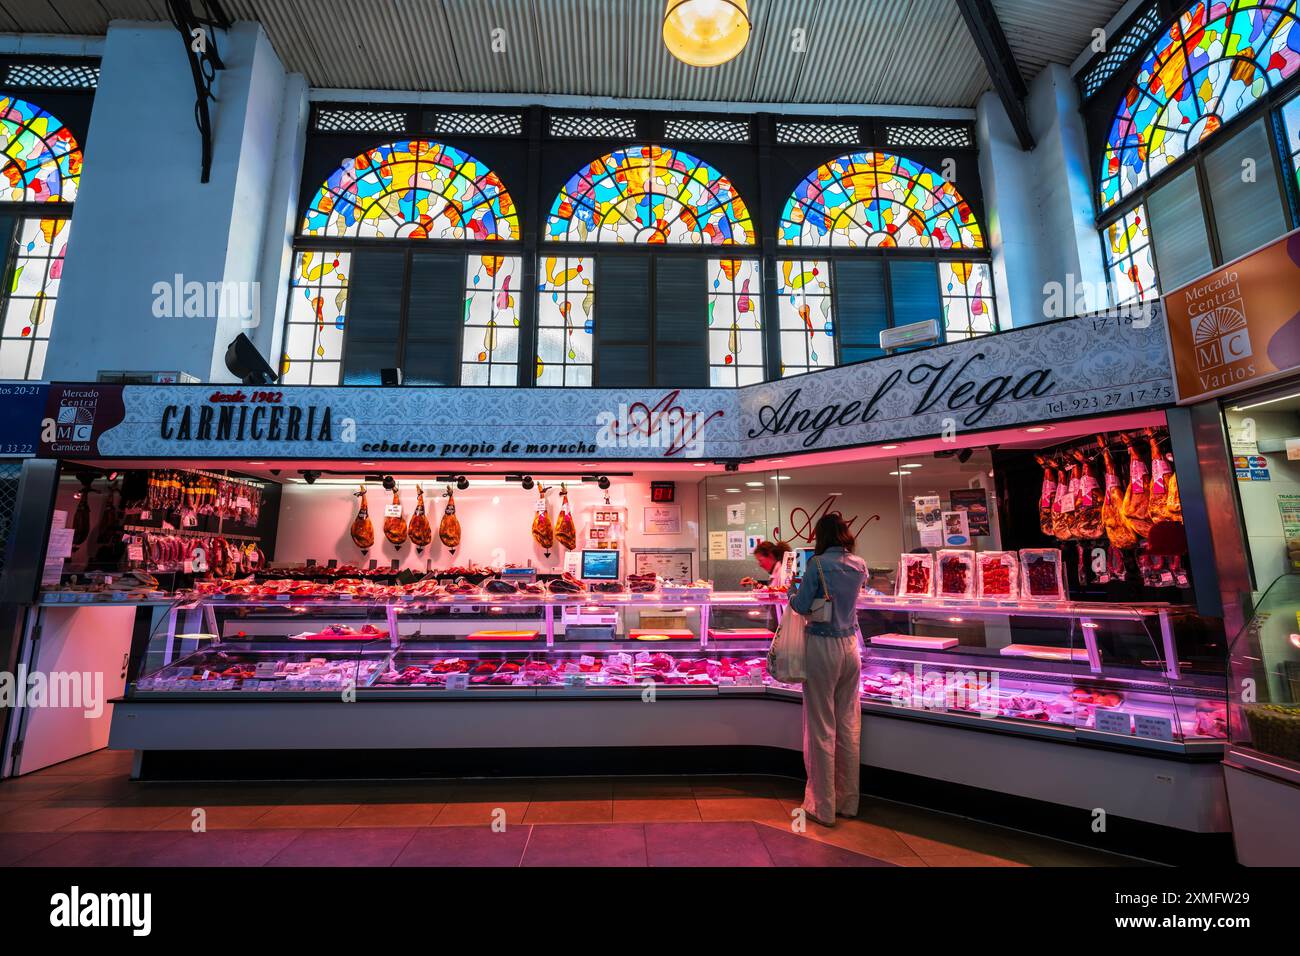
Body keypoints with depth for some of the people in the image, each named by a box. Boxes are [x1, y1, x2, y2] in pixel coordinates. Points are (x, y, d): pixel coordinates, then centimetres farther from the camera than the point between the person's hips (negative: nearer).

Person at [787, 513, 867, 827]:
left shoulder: (818, 564, -14)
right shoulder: (859, 565, 3)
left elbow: (802, 606, -12)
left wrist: (791, 596, 7)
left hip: (823, 647, -6)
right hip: (851, 647, 6)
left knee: (822, 728, 4)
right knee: (849, 725, 15)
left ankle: (824, 807, 15)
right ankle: (849, 802, 28)